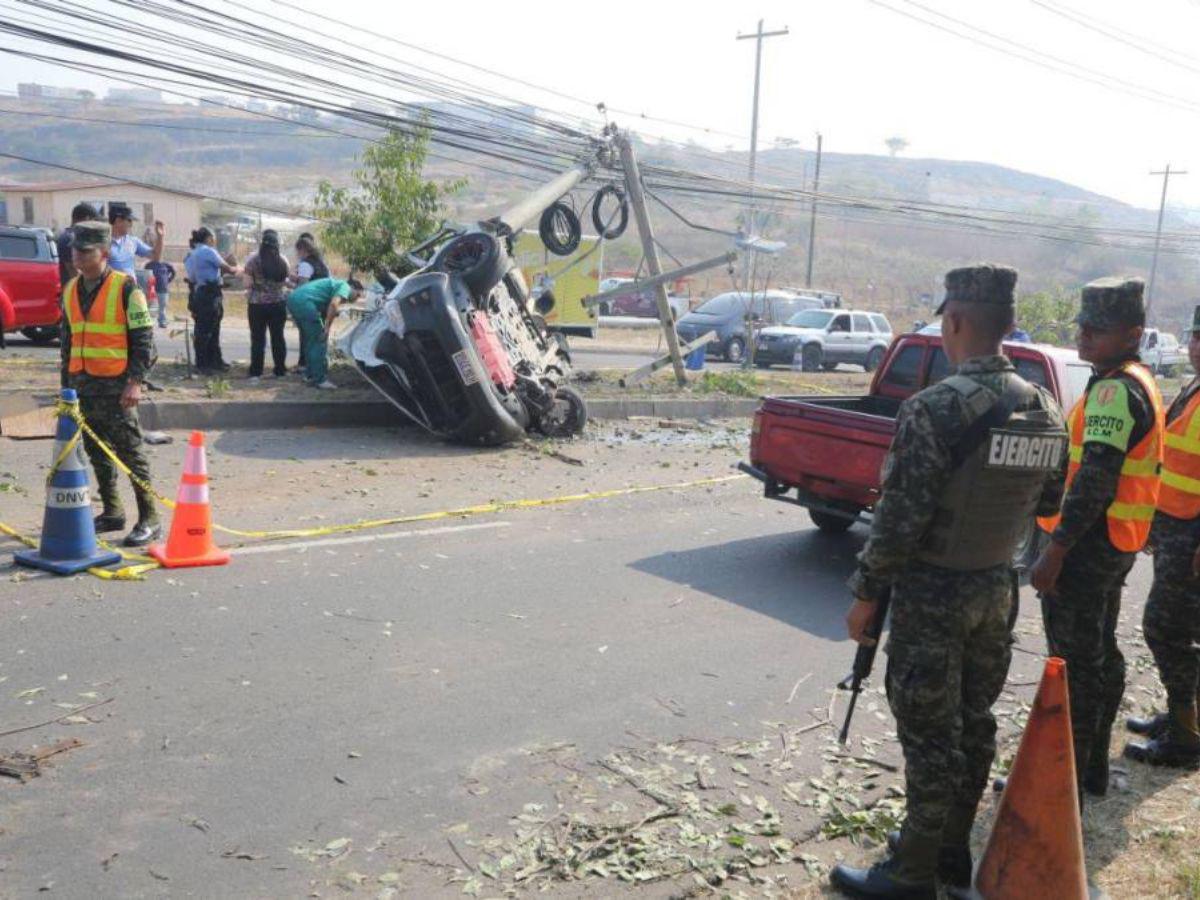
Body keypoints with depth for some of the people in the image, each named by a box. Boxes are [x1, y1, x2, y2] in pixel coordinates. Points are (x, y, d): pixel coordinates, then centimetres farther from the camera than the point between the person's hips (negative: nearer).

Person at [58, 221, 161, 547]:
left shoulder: (126, 287, -8)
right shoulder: (70, 290, 13)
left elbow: (143, 338, -10)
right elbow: (68, 340, 20)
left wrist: (135, 381, -17)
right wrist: (67, 384, 18)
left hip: (116, 385, -7)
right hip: (82, 383, 7)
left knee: (130, 452, -6)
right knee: (97, 452, 12)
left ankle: (149, 520, -1)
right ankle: (112, 512, 23)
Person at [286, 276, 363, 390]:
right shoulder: (345, 287, 3)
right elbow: (334, 304, -17)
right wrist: (327, 327, -13)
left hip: (293, 299, 10)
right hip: (304, 301, -10)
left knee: (310, 340, 21)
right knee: (318, 340, -2)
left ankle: (312, 376, 28)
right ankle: (319, 379, 1)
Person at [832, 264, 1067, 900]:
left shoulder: (934, 408, -22)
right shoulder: (1044, 411, 1)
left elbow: (900, 518, -21)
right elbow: (1047, 504, 11)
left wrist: (865, 593, -11)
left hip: (932, 594, -7)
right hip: (997, 588, 7)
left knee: (929, 735, 4)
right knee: (974, 723, 18)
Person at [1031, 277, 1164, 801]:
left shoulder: (1115, 390, -18)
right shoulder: (1138, 383, 15)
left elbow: (1094, 482, -26)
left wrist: (1055, 551, -24)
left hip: (1088, 543, -10)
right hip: (1117, 543, 10)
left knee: (1074, 664, -3)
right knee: (1101, 654, 18)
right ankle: (1093, 768, 31)